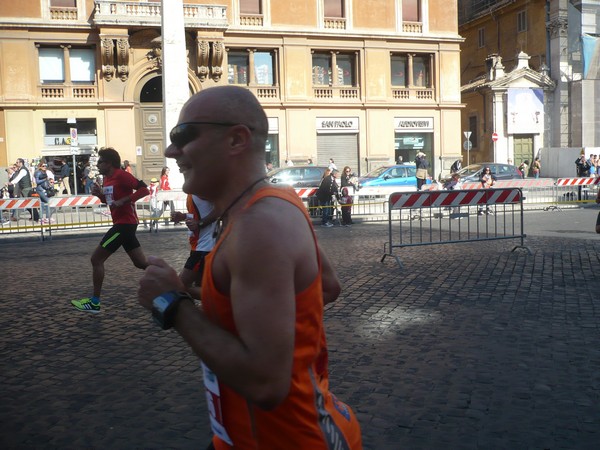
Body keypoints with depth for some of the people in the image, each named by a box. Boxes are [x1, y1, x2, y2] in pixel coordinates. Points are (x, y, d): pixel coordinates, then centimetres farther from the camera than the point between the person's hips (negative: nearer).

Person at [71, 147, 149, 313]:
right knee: (141, 263, 12)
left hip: (125, 223, -10)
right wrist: (99, 193, 5)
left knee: (96, 259, -5)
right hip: (122, 223, 10)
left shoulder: (121, 175, -15)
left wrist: (122, 201, -26)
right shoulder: (106, 178, 13)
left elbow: (144, 189, -22)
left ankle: (94, 302, 2)